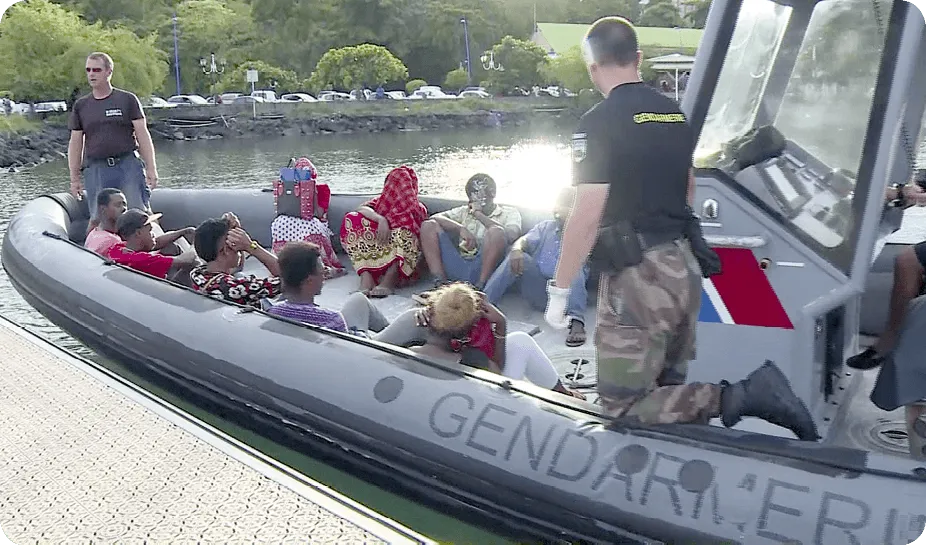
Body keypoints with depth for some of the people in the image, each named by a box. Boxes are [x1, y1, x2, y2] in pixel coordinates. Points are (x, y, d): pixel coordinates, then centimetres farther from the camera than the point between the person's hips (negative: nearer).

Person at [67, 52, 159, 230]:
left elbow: (143, 135, 3)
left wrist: (151, 168, -4)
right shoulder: (81, 105, 13)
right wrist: (74, 178, 11)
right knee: (97, 220, 0)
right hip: (96, 169, 2)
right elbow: (75, 143, 15)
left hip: (128, 164, -2)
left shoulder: (127, 100, 6)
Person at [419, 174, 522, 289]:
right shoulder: (464, 211, 23)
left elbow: (511, 235, -9)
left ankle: (479, 287, -28)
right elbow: (435, 218, 6)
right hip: (458, 267, 3)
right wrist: (461, 228, -12)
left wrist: (478, 214, -3)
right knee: (429, 225, -5)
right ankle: (440, 283, -19)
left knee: (496, 232, -28)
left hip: (485, 267, -3)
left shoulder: (509, 213, 15)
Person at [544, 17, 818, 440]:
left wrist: (558, 290, -12)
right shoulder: (675, 114, 12)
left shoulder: (599, 122, -12)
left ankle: (731, 399, -15)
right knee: (668, 387, 21)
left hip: (637, 278, -8)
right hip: (683, 267, 8)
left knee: (622, 406, -3)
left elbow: (587, 215, -18)